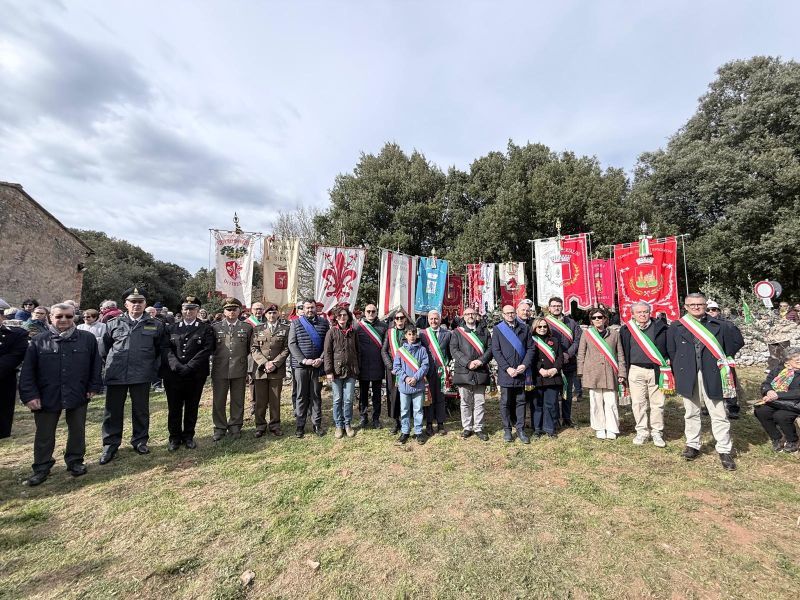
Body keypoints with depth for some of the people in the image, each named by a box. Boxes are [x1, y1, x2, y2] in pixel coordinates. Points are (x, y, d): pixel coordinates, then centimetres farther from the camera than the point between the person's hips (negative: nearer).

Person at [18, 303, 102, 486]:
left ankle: (75, 461, 30)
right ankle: (41, 467, 29)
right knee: (44, 435, 12)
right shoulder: (39, 341, -2)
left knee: (77, 431, 13)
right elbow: (28, 371, 0)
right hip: (46, 396, 0)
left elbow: (95, 365, 3)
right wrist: (30, 395, -7)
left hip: (78, 395, 0)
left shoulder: (88, 339, -2)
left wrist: (94, 387, 0)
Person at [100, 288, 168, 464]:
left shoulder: (155, 325, 2)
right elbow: (105, 347, 14)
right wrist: (112, 363, 10)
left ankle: (140, 441, 25)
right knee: (113, 411, 9)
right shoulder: (113, 324, 5)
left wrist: (154, 366, 4)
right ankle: (110, 445, 23)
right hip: (116, 375, 1)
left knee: (141, 410, 10)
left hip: (142, 376, -1)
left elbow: (163, 347, 9)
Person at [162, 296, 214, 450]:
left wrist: (188, 366, -15)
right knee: (174, 408, 9)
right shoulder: (171, 328, 11)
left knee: (192, 407, 9)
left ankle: (188, 436, 23)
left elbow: (207, 349, -9)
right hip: (173, 374, 2)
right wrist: (176, 365, -15)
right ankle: (175, 438, 23)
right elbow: (167, 348, 1)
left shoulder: (206, 329, 1)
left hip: (195, 375, -2)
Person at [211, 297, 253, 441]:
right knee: (218, 401, 10)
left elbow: (250, 349, 6)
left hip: (239, 371, 0)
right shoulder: (215, 327, 5)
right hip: (219, 371, 1)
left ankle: (235, 426, 25)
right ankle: (220, 428, 26)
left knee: (238, 401, 10)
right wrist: (217, 359, 3)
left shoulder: (247, 328, 4)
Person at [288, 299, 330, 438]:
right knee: (302, 395, 7)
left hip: (318, 365, 1)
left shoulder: (324, 322, 4)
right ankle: (300, 425, 18)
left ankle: (317, 424, 19)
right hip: (301, 364, -1)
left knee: (316, 395, 9)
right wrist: (303, 360, -12)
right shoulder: (296, 323, 3)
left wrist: (321, 359, -10)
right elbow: (292, 344, -2)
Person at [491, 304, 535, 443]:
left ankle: (520, 429, 18)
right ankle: (507, 430, 17)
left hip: (521, 371, 2)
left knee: (520, 401, 8)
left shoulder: (524, 328, 7)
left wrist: (525, 365, -7)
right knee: (505, 402, 5)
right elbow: (495, 351, -4)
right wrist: (507, 368, -11)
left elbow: (530, 348, 6)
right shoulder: (498, 329, 1)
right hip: (505, 372, -2)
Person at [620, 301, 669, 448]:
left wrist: (666, 369, -4)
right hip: (636, 371, 1)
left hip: (656, 370, 0)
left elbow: (667, 348, 2)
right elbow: (624, 351, 8)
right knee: (638, 403, 6)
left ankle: (657, 433, 19)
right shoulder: (626, 330, 4)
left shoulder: (660, 327, 2)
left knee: (657, 403, 6)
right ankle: (642, 431, 19)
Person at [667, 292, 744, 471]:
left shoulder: (719, 325, 3)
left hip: (712, 376, 0)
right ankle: (692, 445, 23)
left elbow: (737, 340, 14)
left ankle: (724, 451, 16)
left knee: (719, 414, 4)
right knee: (691, 413, 11)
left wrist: (724, 359, 9)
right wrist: (678, 372, 5)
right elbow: (671, 351, 8)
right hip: (688, 376, 1)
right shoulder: (676, 327, 3)